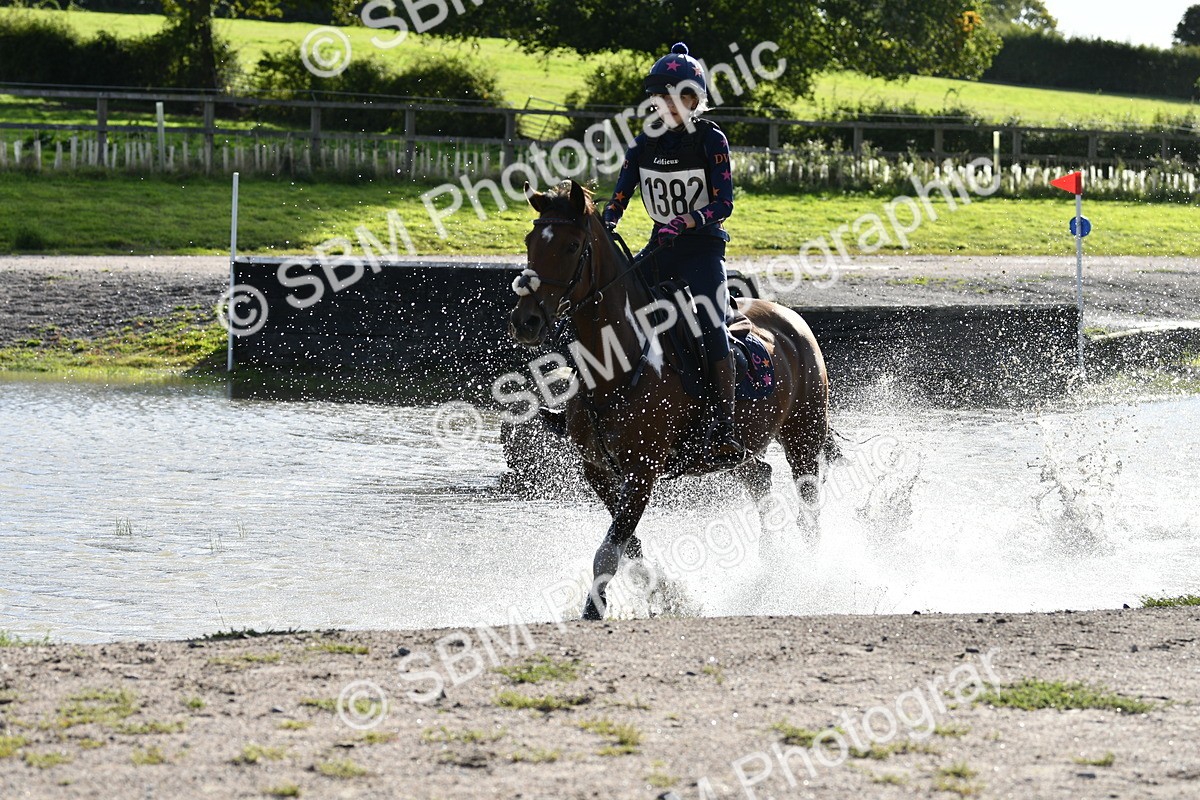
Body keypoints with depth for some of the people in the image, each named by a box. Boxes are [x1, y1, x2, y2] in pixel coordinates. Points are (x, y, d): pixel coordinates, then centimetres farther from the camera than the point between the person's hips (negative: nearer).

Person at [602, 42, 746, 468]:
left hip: (704, 245, -6)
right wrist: (603, 227, -15)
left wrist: (683, 222, -28)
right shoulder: (645, 143, 7)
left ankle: (724, 429, -27)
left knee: (710, 324, -22)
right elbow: (618, 200, 5)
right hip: (660, 248, 6)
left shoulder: (711, 140, -7)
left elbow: (723, 204, -13)